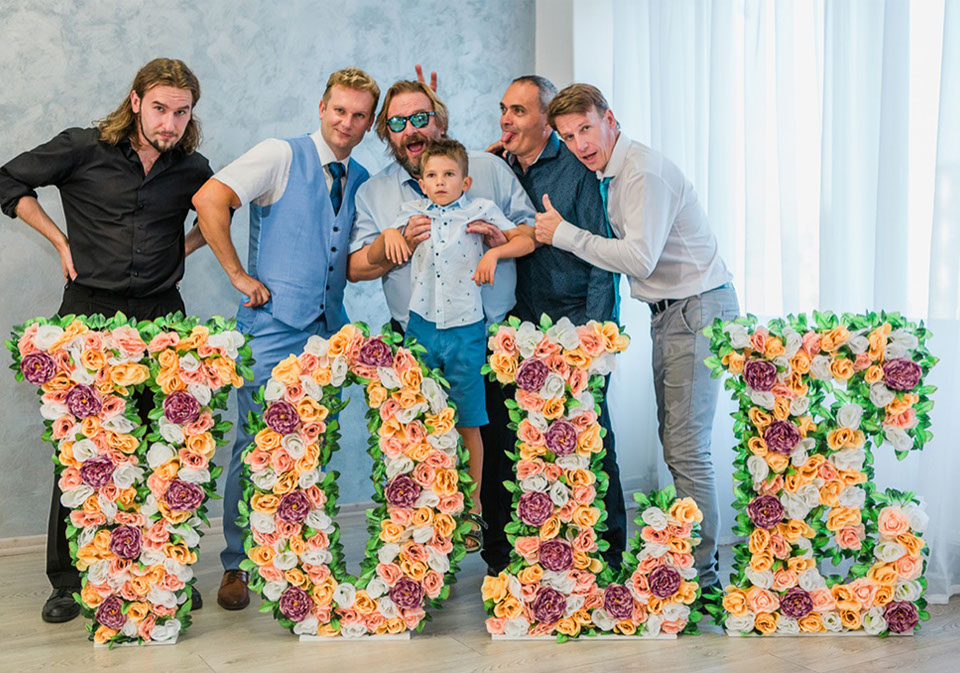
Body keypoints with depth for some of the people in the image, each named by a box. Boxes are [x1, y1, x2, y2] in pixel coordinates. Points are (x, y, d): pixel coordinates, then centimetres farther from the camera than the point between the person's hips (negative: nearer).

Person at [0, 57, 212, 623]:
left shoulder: (193, 169, 5)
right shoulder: (83, 149, -1)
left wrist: (184, 246, 9)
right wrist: (62, 241, 4)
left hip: (160, 313, 2)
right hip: (89, 309, -1)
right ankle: (67, 579, 14)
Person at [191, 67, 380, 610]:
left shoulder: (361, 180, 15)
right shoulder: (282, 156, -3)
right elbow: (210, 199, -14)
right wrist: (238, 274, -12)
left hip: (329, 330, 5)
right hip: (274, 326, -5)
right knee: (256, 447, -3)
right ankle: (237, 564, 11)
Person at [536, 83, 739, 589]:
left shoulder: (645, 172, -18)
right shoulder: (608, 173, 12)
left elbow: (640, 258, -26)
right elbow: (622, 247, 19)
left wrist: (564, 234, -18)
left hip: (697, 310, -10)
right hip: (669, 314, 10)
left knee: (685, 448, -9)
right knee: (674, 440, 13)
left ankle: (699, 571, -1)